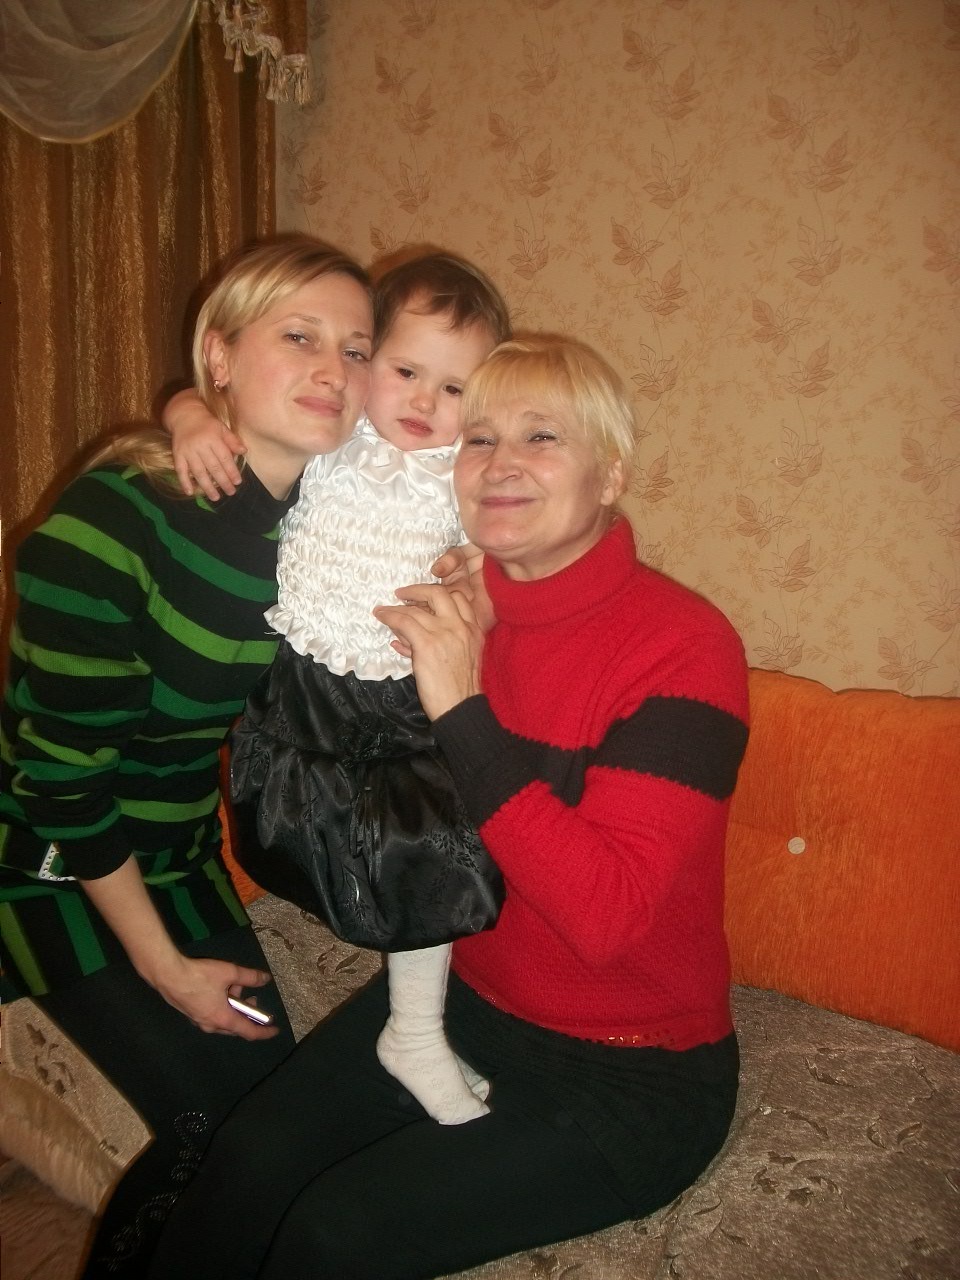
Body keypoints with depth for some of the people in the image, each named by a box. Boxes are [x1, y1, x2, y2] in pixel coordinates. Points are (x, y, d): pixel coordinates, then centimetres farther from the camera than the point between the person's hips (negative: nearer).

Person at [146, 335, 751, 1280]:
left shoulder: (683, 645, -20)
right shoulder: (450, 603, -4)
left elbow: (607, 915, -28)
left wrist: (463, 713, -30)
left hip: (629, 1078, -4)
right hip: (460, 997, 5)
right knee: (246, 1164, -14)